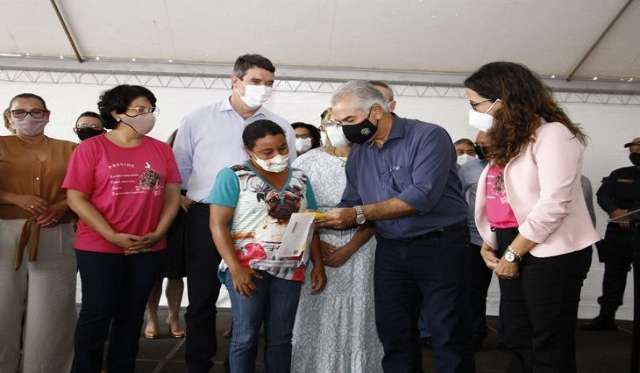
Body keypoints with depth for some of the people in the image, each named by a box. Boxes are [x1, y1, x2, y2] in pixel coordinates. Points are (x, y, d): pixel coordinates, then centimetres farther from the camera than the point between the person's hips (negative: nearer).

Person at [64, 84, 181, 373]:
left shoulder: (162, 150, 6)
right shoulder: (91, 148, -4)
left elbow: (172, 195, 7)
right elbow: (76, 198, -9)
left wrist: (158, 234, -7)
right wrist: (113, 236, -16)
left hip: (148, 249, 4)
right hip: (99, 248, -3)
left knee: (131, 316, 13)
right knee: (97, 315, 3)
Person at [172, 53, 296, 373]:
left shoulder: (281, 128, 7)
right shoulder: (198, 120, 4)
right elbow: (180, 170, 10)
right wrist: (189, 202, 5)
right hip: (206, 218, -1)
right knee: (201, 300, 6)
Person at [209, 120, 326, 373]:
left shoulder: (299, 179, 11)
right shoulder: (233, 176, -3)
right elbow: (218, 224, -9)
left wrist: (318, 264, 5)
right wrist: (235, 268, -17)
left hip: (290, 269, 4)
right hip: (248, 267, -4)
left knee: (281, 338, 9)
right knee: (246, 336, 1)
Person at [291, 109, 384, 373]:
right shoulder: (307, 161, 3)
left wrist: (348, 250, -11)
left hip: (357, 249, 0)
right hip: (315, 249, 1)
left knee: (354, 316, 3)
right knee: (316, 316, 3)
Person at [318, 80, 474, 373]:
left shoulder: (428, 137, -13)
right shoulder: (357, 153, 9)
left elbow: (423, 195, -24)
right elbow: (351, 204, 12)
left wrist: (360, 214, -25)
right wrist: (325, 220, -10)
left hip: (439, 247, -6)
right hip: (389, 251, 6)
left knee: (449, 337, 1)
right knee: (393, 337, 12)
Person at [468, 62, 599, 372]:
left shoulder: (551, 134, -11)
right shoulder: (508, 141, 17)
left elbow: (554, 203, -19)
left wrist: (512, 253, -15)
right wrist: (490, 244, 0)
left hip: (551, 253, -8)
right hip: (511, 251, 9)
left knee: (550, 347, -1)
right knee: (515, 340, 14)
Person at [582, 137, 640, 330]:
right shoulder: (619, 174, 15)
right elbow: (602, 195, 2)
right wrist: (615, 212, -16)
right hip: (617, 234, 3)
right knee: (613, 274, 4)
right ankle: (606, 317, 9)